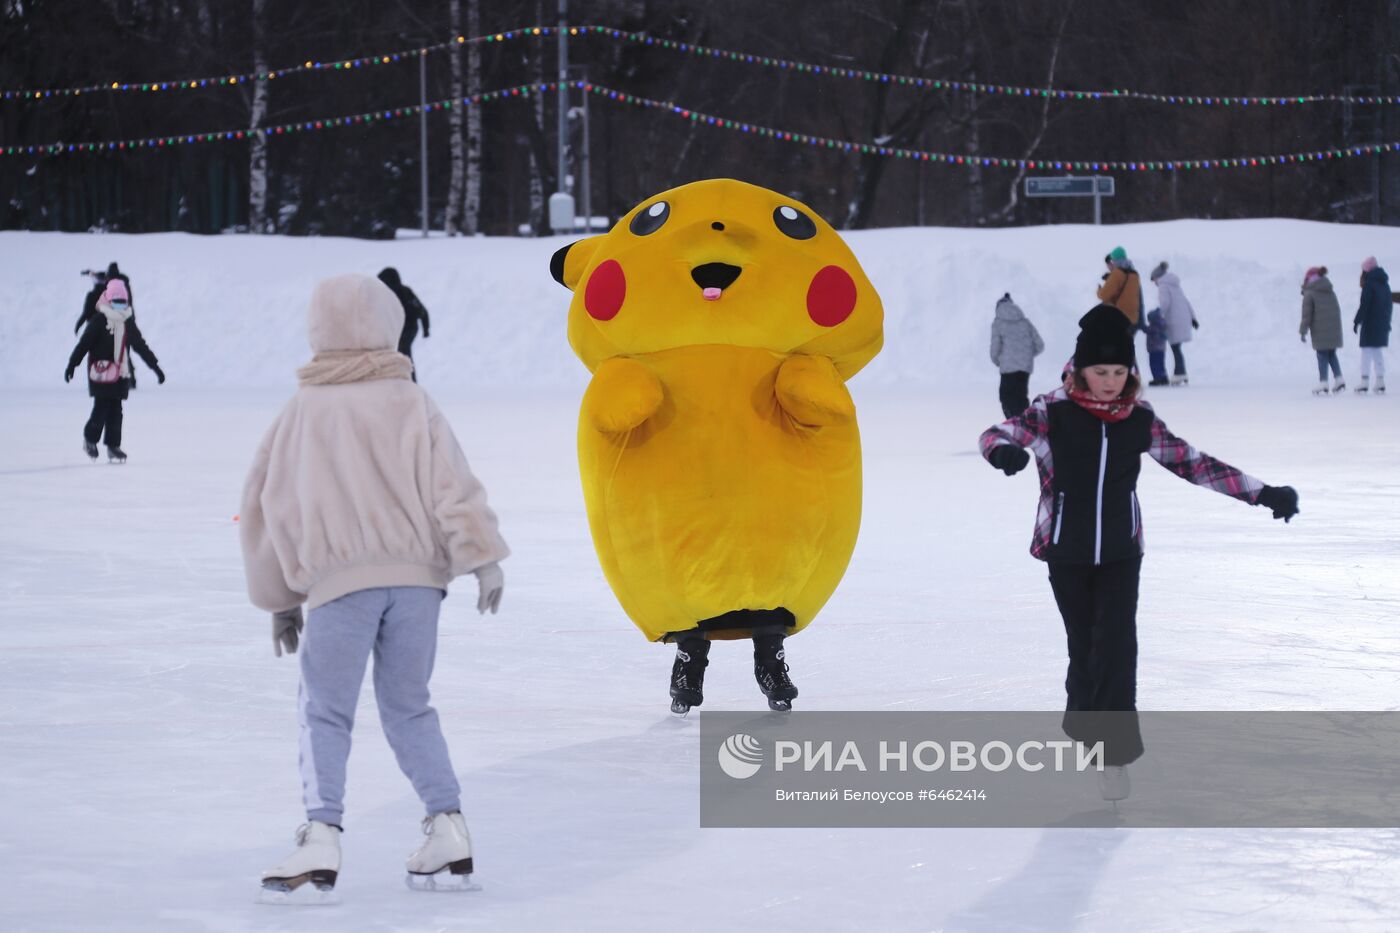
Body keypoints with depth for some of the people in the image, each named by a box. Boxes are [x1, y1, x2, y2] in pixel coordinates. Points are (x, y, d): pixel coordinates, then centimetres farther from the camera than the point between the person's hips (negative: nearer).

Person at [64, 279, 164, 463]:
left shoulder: (128, 323, 11)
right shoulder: (99, 321, -7)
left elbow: (141, 346, 19)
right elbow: (84, 343, -9)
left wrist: (155, 366, 20)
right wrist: (72, 364, -13)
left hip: (120, 374, 5)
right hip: (101, 372, -5)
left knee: (115, 410, 4)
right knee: (101, 408, -6)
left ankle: (113, 446, 7)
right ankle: (90, 439, 14)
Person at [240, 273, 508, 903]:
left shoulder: (301, 414, 13)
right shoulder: (411, 404, 10)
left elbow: (269, 504, 18)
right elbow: (450, 485, -1)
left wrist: (279, 599, 26)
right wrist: (483, 561, -2)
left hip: (339, 579, -2)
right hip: (416, 575, 2)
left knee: (325, 712, 1)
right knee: (409, 709, 16)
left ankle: (321, 841, -14)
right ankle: (448, 833, 11)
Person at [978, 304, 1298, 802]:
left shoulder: (1139, 420, -4)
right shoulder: (1053, 413, -11)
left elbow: (1192, 462, 3)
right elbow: (999, 433, -21)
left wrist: (1262, 493, 0)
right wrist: (1004, 450, -48)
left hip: (1120, 553, 1)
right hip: (1066, 551, -1)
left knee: (1117, 644, -11)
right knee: (1084, 645, 8)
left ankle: (1113, 749, -9)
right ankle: (1083, 721, 33)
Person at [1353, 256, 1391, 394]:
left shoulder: (1369, 284, -13)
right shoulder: (1385, 284, 10)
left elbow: (1364, 305, -17)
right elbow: (1388, 305, 16)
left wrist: (1357, 321, -11)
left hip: (1370, 324, -7)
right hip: (1383, 324, 7)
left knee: (1367, 352, -4)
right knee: (1378, 352, 12)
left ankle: (1365, 381, -8)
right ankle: (1380, 382, 8)